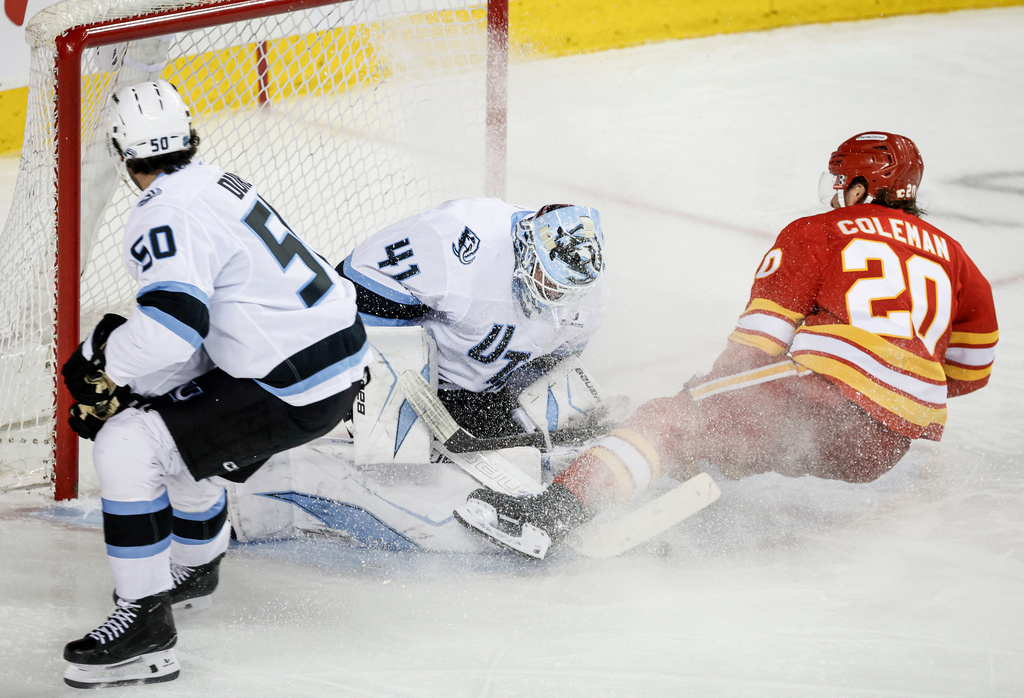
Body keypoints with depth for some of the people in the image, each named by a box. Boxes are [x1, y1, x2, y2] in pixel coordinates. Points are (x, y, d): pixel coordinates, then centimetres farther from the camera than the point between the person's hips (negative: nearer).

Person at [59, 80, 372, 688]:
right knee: (176, 417, 31)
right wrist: (130, 383, 16)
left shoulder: (165, 216, -16)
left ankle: (145, 621, -8)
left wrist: (102, 364, -12)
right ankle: (194, 567, 50)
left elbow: (172, 324, -30)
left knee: (127, 445, -11)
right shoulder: (218, 183, 14)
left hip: (294, 391, -10)